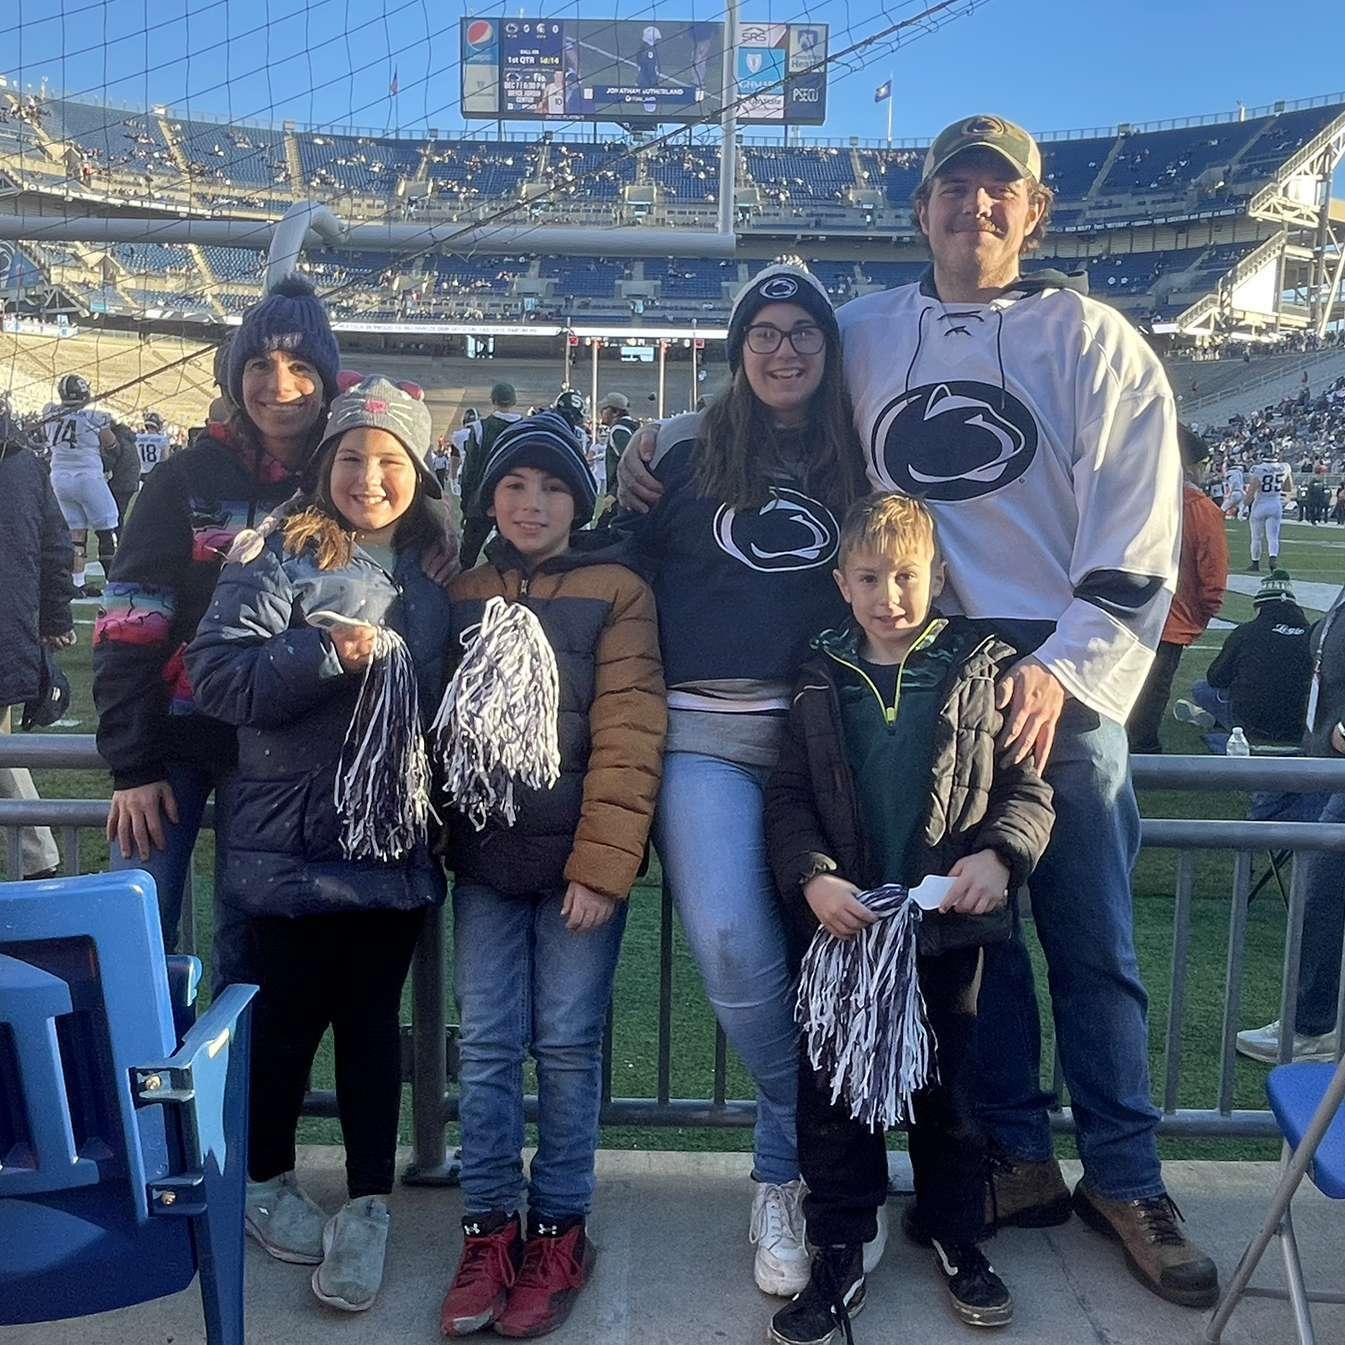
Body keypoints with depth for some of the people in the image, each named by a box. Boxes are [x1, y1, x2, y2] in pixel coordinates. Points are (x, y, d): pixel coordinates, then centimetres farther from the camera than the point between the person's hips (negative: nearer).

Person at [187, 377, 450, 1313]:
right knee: (287, 1014, 9)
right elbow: (218, 674, -14)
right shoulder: (277, 556, -5)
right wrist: (329, 653, -23)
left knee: (372, 1019, 9)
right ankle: (266, 1181, 31)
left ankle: (369, 1206, 21)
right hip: (292, 840, -3)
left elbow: (450, 692, 17)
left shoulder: (433, 573, 10)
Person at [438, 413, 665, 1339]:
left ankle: (559, 1230, 19)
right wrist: (433, 848, 5)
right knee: (488, 1046, 5)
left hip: (580, 859, -3)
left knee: (568, 1045, 4)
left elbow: (628, 734, -9)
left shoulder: (617, 594, -2)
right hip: (485, 857, 3)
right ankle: (490, 1228, 20)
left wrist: (601, 867, -15)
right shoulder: (460, 596, 10)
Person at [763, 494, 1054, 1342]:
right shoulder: (820, 682, 2)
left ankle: (955, 1233, 35)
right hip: (840, 923, 1)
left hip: (950, 923, 0)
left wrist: (998, 856, -18)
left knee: (951, 1086, 14)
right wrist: (812, 877, -16)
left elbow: (1028, 787, 0)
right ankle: (839, 1257, 23)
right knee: (834, 1092, 8)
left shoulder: (984, 670, 0)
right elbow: (789, 796, -1)